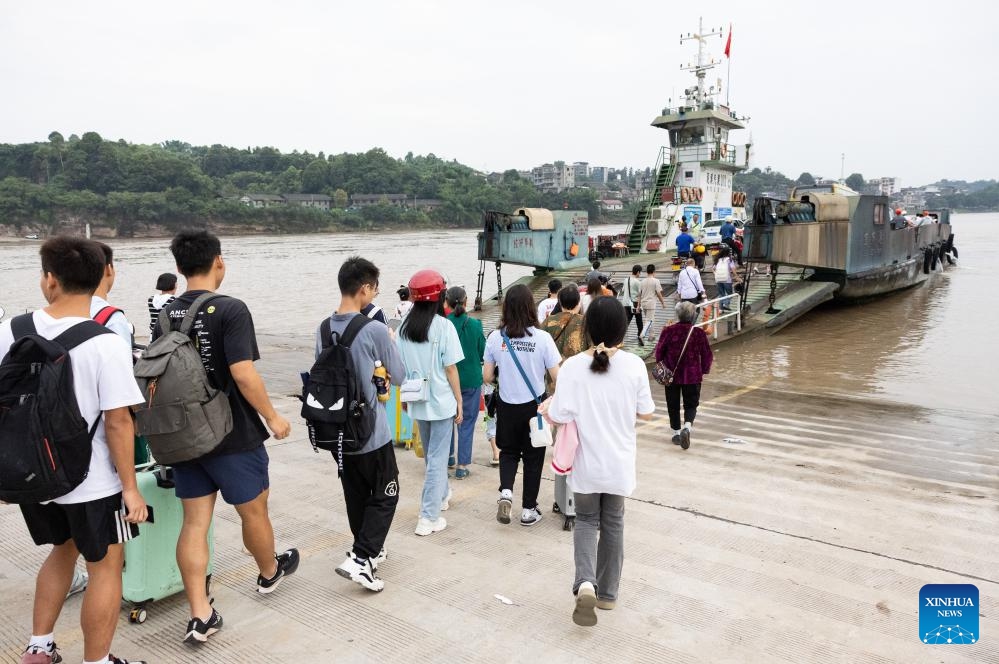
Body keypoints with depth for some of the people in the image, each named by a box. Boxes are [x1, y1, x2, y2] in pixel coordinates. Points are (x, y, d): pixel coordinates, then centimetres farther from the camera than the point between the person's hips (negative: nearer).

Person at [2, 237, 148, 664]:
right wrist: (130, 487, -10)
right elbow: (117, 423, -19)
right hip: (90, 483, -5)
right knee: (105, 567, 12)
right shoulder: (106, 343, -21)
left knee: (64, 549, 28)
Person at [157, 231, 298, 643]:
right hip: (233, 437, -5)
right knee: (254, 512, 17)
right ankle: (269, 573, 40)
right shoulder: (230, 309, -17)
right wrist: (273, 417, -12)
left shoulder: (165, 315, 3)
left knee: (194, 523, 9)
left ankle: (200, 616, 12)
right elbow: (243, 374, -24)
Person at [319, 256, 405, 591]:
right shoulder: (375, 331, -19)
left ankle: (370, 550, 33)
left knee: (356, 494, 19)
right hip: (371, 431, -6)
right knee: (385, 495, 8)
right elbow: (399, 376, -8)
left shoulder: (323, 329, 0)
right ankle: (360, 558, -1)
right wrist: (389, 343, 9)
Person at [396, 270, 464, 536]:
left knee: (431, 454, 23)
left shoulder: (404, 327, 0)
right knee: (437, 457, 3)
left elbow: (400, 367, 6)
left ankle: (442, 495, 43)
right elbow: (450, 369, -12)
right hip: (442, 402, -5)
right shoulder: (443, 326, -14)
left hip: (418, 402, 5)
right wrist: (459, 403, -3)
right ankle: (429, 517, 4)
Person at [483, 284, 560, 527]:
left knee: (508, 451, 23)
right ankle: (529, 509, 23)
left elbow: (487, 377, -3)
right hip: (535, 405, -1)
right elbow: (557, 377, -12)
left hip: (507, 406, 2)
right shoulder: (542, 338, -15)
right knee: (533, 457, 15)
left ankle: (506, 491, 0)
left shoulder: (495, 338, -9)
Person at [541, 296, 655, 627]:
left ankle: (585, 582, -5)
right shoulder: (634, 365, -12)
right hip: (619, 463, 1)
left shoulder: (572, 367, -17)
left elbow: (559, 417, -17)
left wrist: (546, 407, 4)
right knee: (613, 524, 19)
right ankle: (607, 593, 29)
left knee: (586, 521, 17)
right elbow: (646, 413, -2)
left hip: (586, 464, -1)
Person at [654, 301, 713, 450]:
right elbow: (707, 355, -2)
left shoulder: (668, 331, -10)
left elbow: (659, 351, -2)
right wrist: (704, 370, 15)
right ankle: (687, 426, -14)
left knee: (673, 404, 14)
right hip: (693, 376, 0)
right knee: (691, 404, 11)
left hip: (671, 375, 0)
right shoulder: (699, 333, -8)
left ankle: (676, 432, 20)